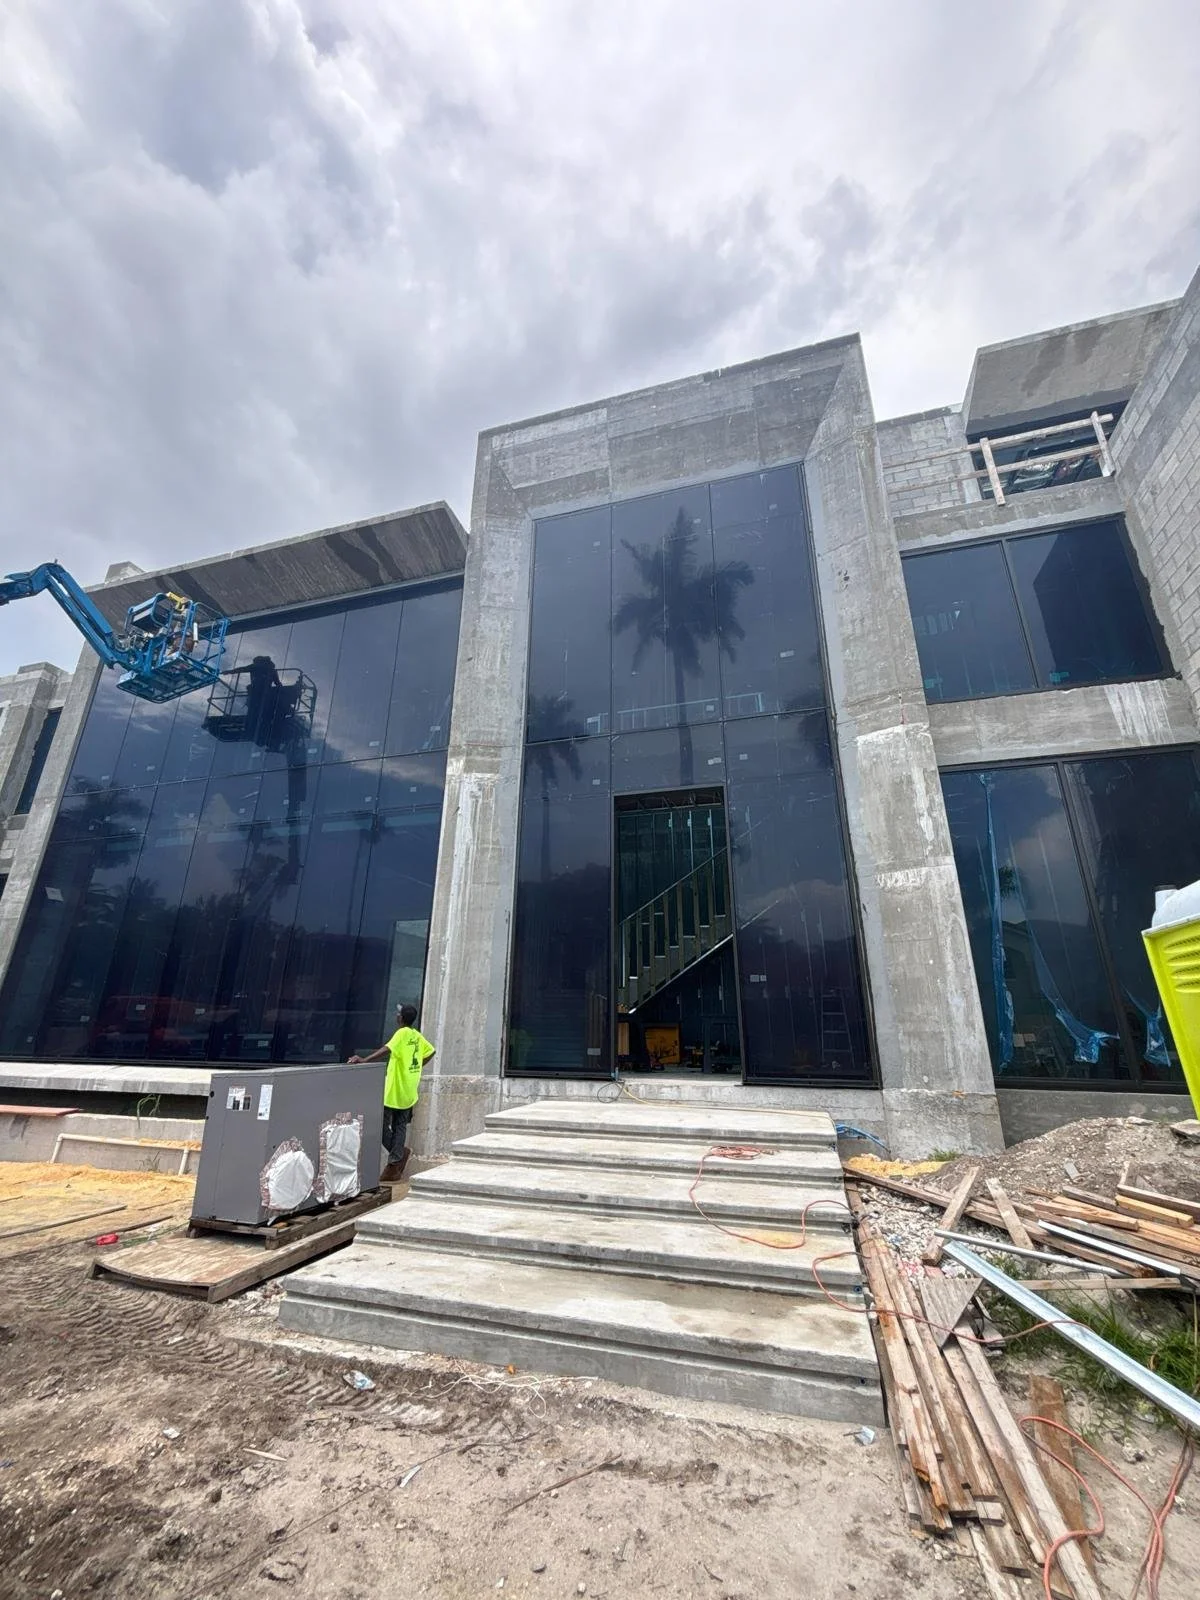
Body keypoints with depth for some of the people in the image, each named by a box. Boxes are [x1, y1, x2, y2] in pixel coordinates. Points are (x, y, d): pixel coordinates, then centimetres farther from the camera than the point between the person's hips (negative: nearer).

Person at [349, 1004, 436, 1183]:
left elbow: (387, 1049, -31)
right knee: (400, 1127, 12)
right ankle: (394, 1169, 13)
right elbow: (431, 1051, 18)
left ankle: (400, 1153, 0)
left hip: (394, 1090, -8)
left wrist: (364, 1060, -38)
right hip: (409, 1092, 8)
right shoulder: (417, 1036, 8)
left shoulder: (402, 1033, -14)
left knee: (382, 1124, 5)